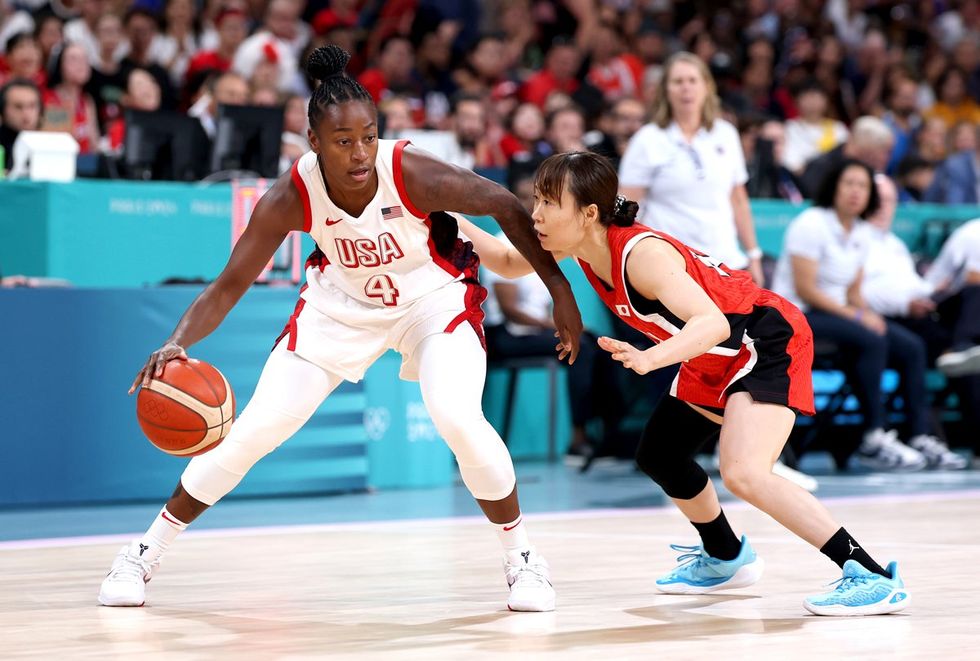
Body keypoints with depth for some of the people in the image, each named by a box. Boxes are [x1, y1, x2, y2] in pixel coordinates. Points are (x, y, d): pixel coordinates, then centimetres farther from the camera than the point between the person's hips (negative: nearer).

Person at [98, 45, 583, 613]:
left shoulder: (413, 174, -33)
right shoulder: (291, 198, -27)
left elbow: (505, 206, -18)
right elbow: (229, 286, -22)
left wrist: (559, 288, -14)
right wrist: (178, 343, -40)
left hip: (432, 297, -2)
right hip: (342, 304, 2)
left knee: (458, 418, -26)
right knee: (256, 429, -3)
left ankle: (522, 556, -3)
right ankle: (145, 554, 13)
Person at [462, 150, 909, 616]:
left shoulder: (640, 253, -31)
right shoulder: (583, 244, -6)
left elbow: (713, 323, -43)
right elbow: (508, 262, 14)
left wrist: (651, 359, -59)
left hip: (768, 342, -10)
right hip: (715, 359, 10)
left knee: (742, 474, -27)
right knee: (659, 455, 20)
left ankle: (875, 577, -24)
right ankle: (726, 559, 43)